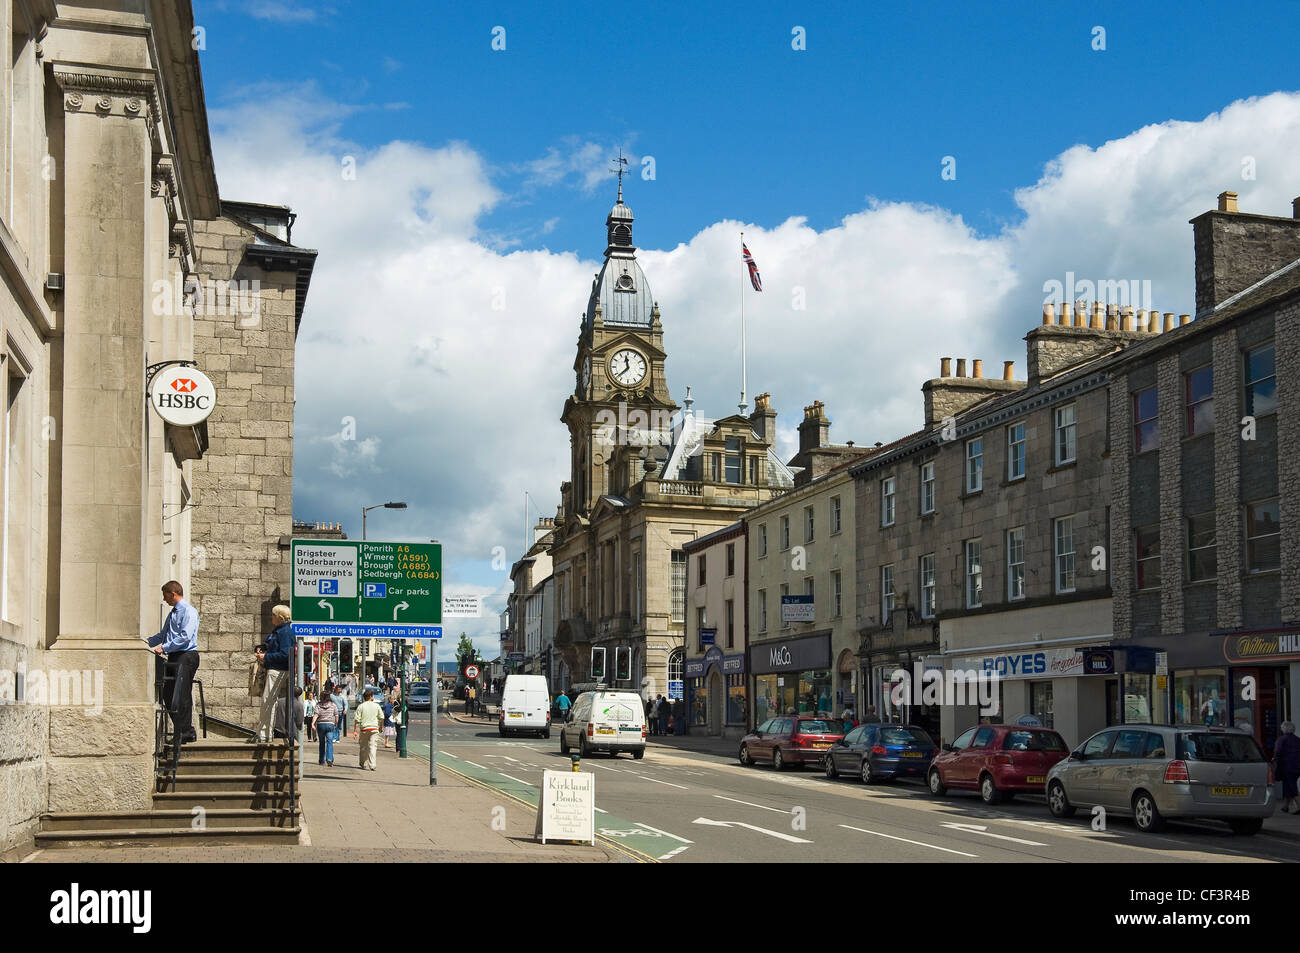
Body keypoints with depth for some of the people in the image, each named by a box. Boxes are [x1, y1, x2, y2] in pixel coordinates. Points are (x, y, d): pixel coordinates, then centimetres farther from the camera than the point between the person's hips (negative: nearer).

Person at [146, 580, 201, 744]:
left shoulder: (189, 611, -8)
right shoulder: (172, 613, 21)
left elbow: (185, 636, -19)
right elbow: (163, 636, 28)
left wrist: (164, 648, -21)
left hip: (186, 656, -9)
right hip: (174, 657, 9)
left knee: (180, 697, -11)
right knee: (169, 696, 7)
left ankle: (185, 733, -7)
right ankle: (187, 732, 12)